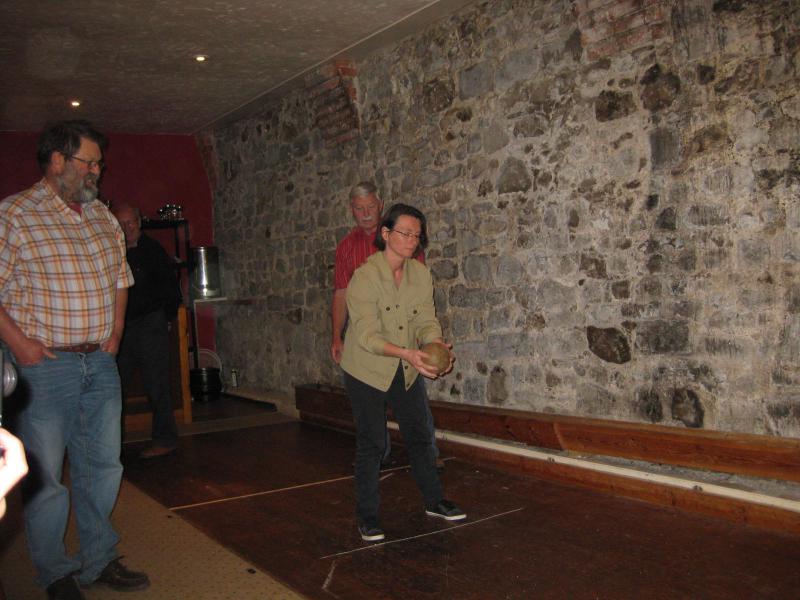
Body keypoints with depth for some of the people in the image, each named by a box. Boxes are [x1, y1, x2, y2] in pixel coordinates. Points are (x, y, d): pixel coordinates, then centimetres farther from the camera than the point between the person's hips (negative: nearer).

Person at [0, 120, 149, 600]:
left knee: (103, 466, 13)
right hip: (45, 364, -6)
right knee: (45, 476, 4)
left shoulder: (102, 216, 11)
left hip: (100, 363, 6)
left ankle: (99, 561, 29)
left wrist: (114, 334, 11)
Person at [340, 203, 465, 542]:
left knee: (419, 435, 13)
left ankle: (433, 501, 30)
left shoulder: (420, 274, -4)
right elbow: (367, 335, -27)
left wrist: (437, 346, -25)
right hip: (367, 370, -5)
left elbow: (426, 321, -4)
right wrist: (405, 353, -40)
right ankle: (367, 517, 16)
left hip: (406, 371, 5)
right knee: (371, 443, 1)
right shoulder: (364, 277, -22)